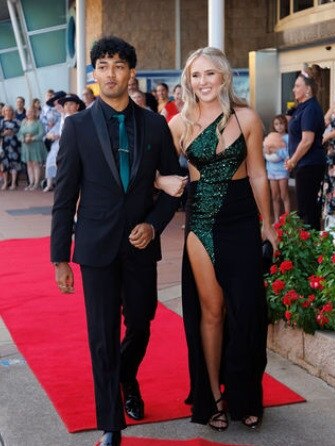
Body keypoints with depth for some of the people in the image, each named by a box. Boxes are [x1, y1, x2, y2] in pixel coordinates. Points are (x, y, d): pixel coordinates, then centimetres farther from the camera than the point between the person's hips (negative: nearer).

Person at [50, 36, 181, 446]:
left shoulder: (155, 125, 2)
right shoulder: (78, 126, -3)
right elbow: (64, 196, -2)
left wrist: (154, 225, -8)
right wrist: (60, 258, -3)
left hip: (141, 244, 2)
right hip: (97, 247, -2)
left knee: (140, 326, 14)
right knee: (103, 338, 2)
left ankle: (128, 378, 48)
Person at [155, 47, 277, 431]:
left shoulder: (246, 119, -2)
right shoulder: (180, 124, 0)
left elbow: (257, 175, 3)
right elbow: (163, 172, 8)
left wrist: (267, 223, 7)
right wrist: (167, 182, -14)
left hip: (241, 222, 0)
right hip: (201, 224, 0)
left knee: (244, 309, 4)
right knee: (211, 311, 7)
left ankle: (245, 397, 22)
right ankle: (213, 396, 21)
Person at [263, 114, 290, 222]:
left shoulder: (288, 138, -7)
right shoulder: (270, 137, 9)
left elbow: (289, 154, -17)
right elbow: (264, 154, 7)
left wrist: (277, 152, -22)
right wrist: (266, 151, -13)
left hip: (282, 169, -5)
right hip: (271, 169, 5)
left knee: (284, 197, -1)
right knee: (275, 197, 11)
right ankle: (276, 220, 18)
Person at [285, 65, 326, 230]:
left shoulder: (310, 109, -17)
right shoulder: (303, 107, 13)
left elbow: (307, 140, -23)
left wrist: (293, 161, -13)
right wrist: (292, 158, 14)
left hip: (309, 166, -10)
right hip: (305, 165, 10)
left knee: (307, 207, -4)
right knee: (309, 206, 15)